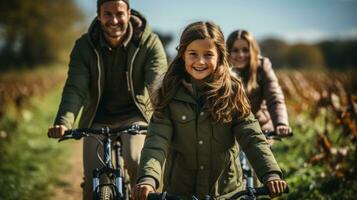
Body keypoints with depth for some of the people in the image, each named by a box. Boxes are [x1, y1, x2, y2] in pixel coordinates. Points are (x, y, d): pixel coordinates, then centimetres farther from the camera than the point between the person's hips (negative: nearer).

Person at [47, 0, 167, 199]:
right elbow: (75, 88, -19)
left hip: (134, 116, -2)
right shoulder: (84, 46, -10)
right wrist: (64, 123, -37)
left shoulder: (149, 42, -14)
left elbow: (158, 85, -24)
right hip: (98, 120, 2)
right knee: (93, 181, -3)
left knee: (135, 162, -28)